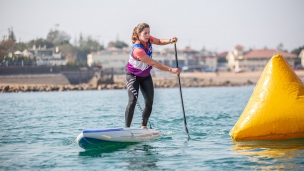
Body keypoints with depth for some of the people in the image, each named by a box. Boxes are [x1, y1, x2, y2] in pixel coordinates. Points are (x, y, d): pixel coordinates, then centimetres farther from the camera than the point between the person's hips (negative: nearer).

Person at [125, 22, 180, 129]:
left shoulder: (148, 39, -13)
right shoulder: (137, 50, -36)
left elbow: (159, 41, 8)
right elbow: (153, 64, -34)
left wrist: (170, 41, -14)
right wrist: (171, 70, -33)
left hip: (145, 75, 7)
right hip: (133, 76, -7)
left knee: (149, 102, 1)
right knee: (133, 100, -20)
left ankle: (144, 126, 14)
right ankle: (127, 128, -19)